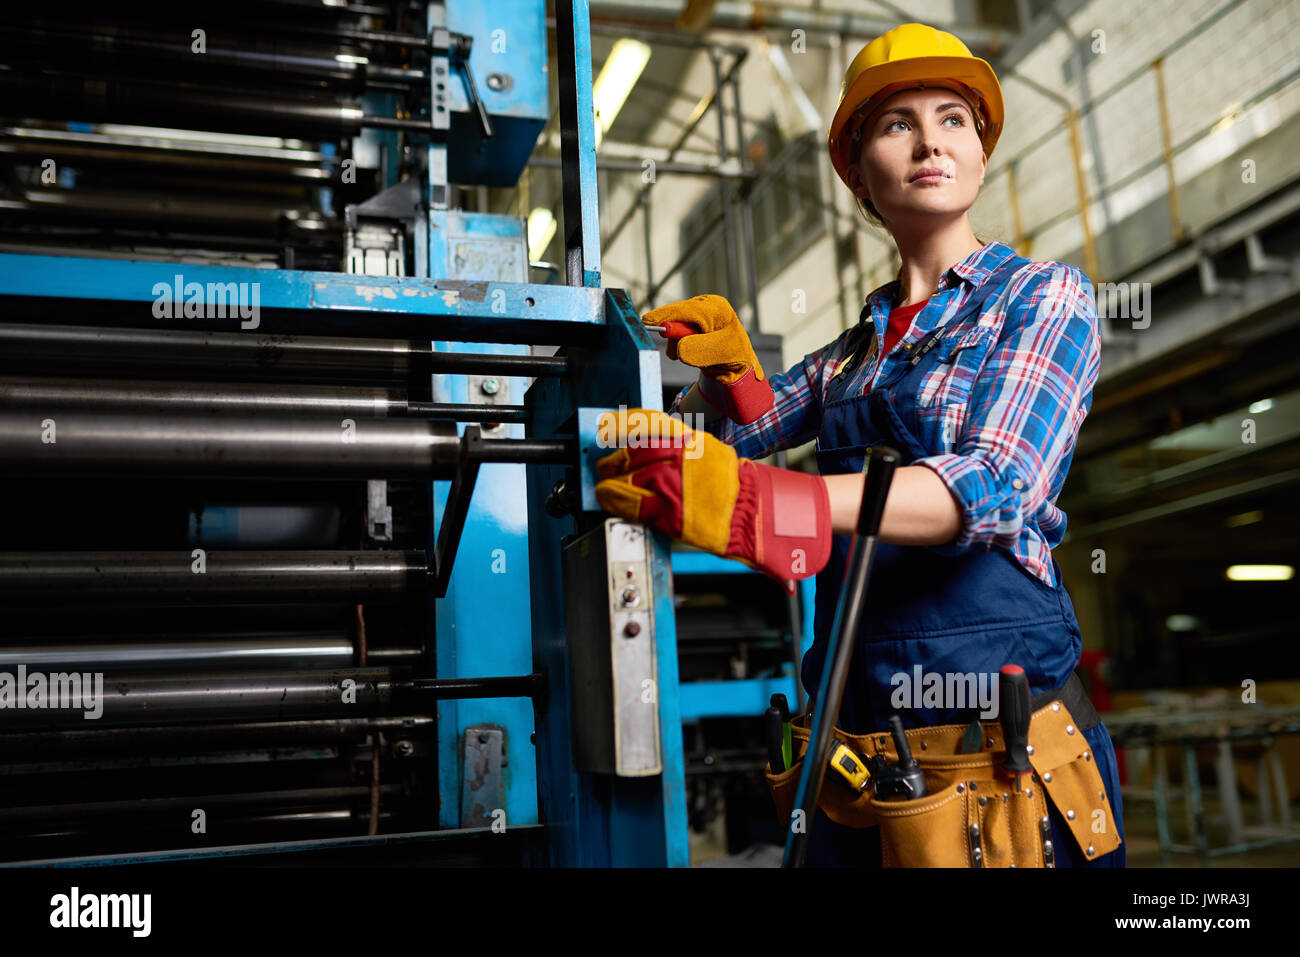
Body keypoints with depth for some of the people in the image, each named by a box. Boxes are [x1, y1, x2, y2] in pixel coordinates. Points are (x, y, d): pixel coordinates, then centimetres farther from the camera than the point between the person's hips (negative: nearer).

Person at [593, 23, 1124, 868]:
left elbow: (997, 487, -16)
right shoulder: (857, 347, 17)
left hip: (996, 678, -4)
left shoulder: (1046, 296, -1)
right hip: (858, 699, 5)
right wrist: (726, 363, -12)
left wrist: (759, 501, -29)